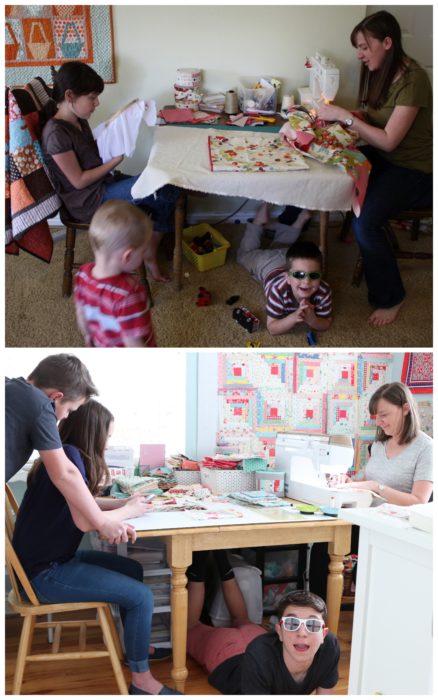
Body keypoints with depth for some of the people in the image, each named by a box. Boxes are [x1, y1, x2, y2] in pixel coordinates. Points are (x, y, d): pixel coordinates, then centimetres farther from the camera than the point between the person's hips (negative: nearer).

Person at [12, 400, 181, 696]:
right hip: (45, 572, -10)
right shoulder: (68, 456, -22)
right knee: (142, 596, -10)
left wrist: (123, 502, 6)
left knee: (133, 569, 18)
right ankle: (141, 680, 3)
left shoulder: (64, 455, 8)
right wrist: (129, 510, -8)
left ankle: (136, 645, 33)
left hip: (55, 557, 10)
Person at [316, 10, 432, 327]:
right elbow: (372, 119, 8)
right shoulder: (380, 72, 3)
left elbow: (388, 140, -24)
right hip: (384, 157, 8)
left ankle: (390, 298, -9)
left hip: (414, 169, -8)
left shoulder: (412, 80, -22)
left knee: (365, 220, -28)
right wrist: (336, 115, -8)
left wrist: (345, 116, -23)